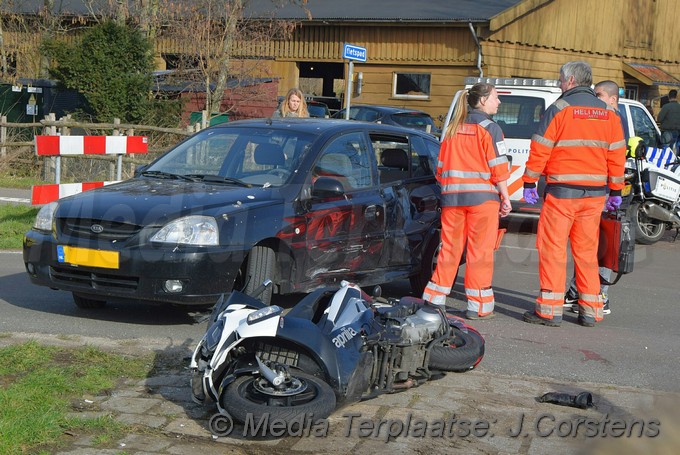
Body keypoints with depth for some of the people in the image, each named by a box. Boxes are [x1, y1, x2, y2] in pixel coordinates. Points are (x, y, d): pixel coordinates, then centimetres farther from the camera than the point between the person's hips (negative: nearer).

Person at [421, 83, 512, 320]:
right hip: (482, 197, -5)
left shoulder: (452, 129, 13)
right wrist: (505, 198, -3)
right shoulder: (489, 128, -4)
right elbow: (498, 168, -8)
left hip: (452, 197, 5)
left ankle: (433, 299, 12)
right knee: (480, 251, 0)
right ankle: (479, 306, 3)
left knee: (449, 249, 11)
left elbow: (441, 167, 15)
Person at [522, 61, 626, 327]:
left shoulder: (559, 109, -6)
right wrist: (615, 192, 17)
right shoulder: (608, 113, 10)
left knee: (552, 248, 0)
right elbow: (617, 155, 11)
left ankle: (549, 309, -1)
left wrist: (529, 183, 0)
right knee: (587, 250, 12)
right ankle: (590, 310, 13)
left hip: (562, 191, -5)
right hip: (595, 194, 5)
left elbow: (540, 150, -8)